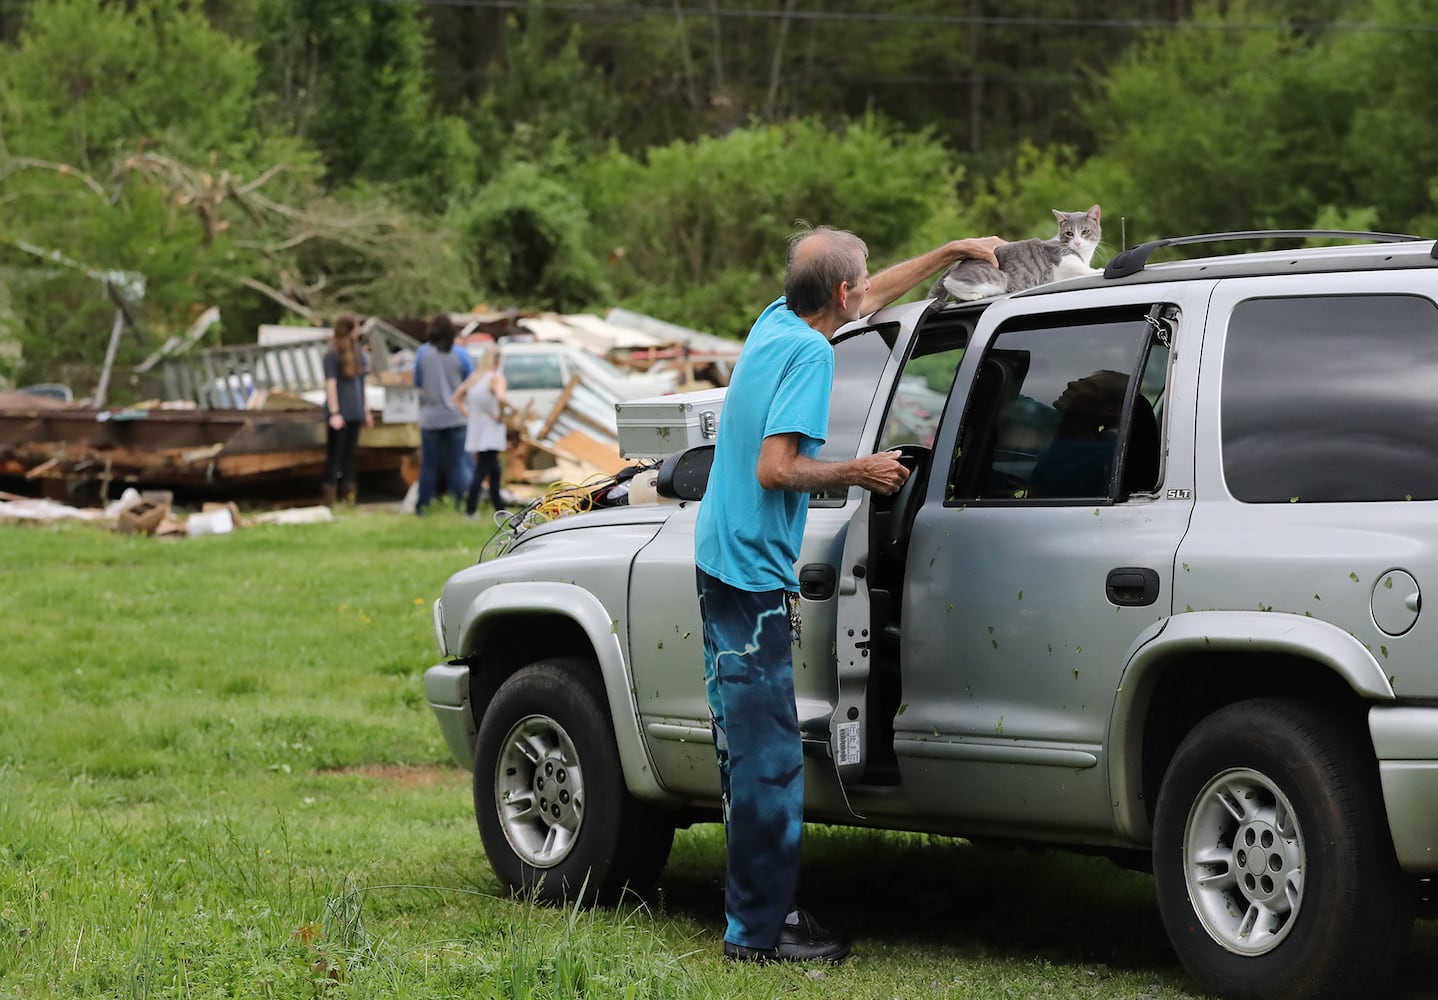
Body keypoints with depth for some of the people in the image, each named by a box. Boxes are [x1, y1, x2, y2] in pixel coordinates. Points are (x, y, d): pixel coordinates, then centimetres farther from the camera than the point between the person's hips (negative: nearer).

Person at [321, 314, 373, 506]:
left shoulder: (357, 352, 12)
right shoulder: (332, 354, -10)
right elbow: (330, 384, -14)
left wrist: (366, 409, 18)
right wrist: (334, 413, -18)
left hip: (355, 414, 7)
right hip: (339, 415, -7)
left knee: (350, 456, 10)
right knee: (334, 456, -3)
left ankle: (348, 497, 16)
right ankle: (330, 502, -1)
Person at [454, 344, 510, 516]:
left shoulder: (473, 377, 12)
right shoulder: (496, 377, -11)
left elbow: (457, 397, 17)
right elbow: (500, 397, -29)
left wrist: (468, 415, 13)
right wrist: (500, 416, -15)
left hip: (475, 430, 8)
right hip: (490, 433, -8)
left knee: (494, 472, 17)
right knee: (481, 472, -8)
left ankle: (499, 509, 21)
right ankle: (470, 510, -12)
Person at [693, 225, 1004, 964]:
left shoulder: (776, 323, 10)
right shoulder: (810, 352, -17)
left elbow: (871, 296, 28)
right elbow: (775, 468, -24)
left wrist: (953, 253, 33)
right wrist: (858, 473, -11)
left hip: (722, 559, 10)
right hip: (754, 571, -10)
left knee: (748, 749, 14)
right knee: (769, 759, -6)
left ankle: (757, 910, 20)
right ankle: (760, 928, -3)